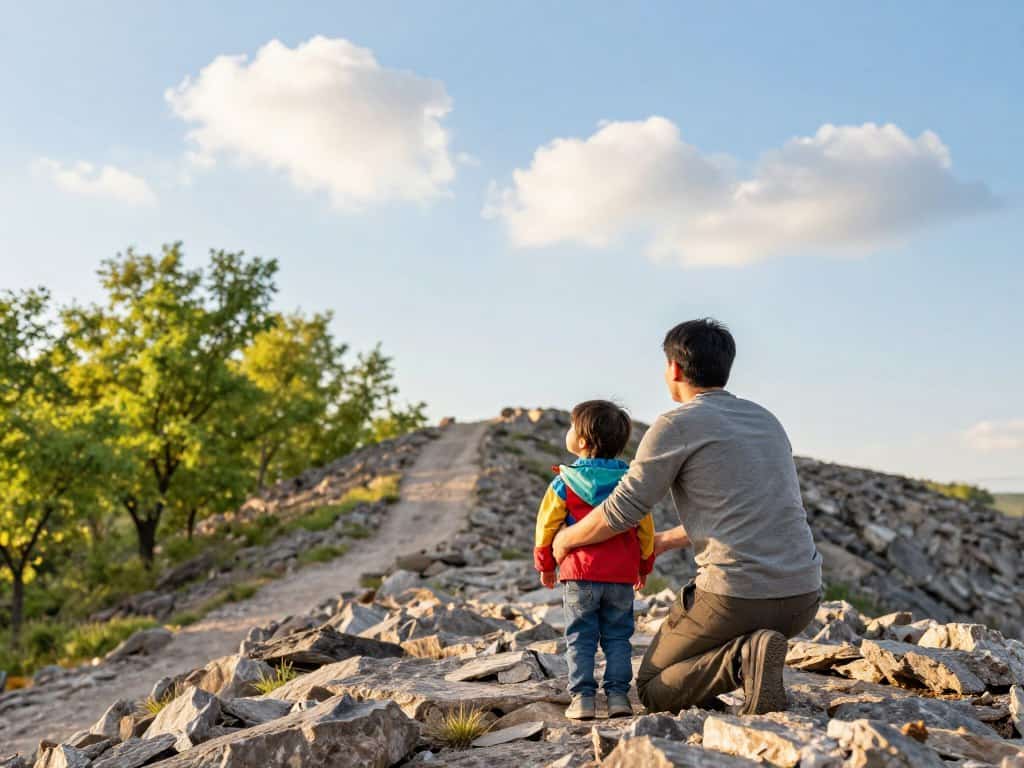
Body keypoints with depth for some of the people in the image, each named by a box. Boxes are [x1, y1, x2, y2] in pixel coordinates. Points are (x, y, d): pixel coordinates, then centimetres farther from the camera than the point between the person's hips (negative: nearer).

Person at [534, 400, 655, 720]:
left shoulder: (564, 483, -5)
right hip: (623, 575, 3)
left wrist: (545, 564, 14)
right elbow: (645, 528, 10)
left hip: (579, 574, -2)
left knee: (580, 638, 5)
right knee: (617, 637, 11)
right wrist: (644, 565, 23)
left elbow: (547, 525, -1)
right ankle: (618, 694, 6)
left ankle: (583, 697, 1)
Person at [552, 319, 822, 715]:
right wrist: (664, 541, 37)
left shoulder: (675, 425, -5)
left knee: (653, 690, 13)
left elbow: (620, 512, -5)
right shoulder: (766, 419, 18)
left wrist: (567, 538, 15)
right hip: (803, 596, 7)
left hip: (736, 595, -7)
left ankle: (742, 658, -13)